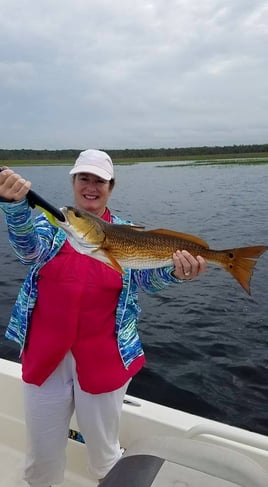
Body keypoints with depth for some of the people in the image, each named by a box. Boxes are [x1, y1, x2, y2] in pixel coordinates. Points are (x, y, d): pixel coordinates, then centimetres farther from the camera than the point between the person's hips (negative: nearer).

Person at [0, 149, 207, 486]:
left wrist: (174, 271, -37)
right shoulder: (52, 224, -1)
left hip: (103, 359, 0)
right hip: (44, 356, 1)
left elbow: (148, 277, -13)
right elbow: (28, 247, -21)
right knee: (41, 453, 17)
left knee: (105, 451, 19)